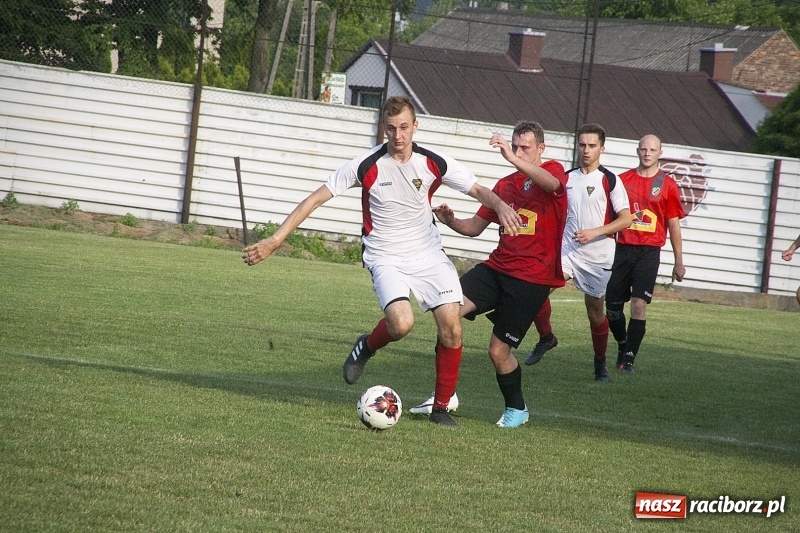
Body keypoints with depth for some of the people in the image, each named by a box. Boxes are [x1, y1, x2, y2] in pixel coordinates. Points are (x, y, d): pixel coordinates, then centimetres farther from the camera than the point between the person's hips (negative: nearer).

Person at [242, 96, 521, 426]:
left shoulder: (434, 164, -6)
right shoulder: (367, 166, -13)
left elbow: (479, 191, 4)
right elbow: (315, 199, -10)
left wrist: (501, 206, -21)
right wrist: (274, 241, -15)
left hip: (428, 255, 3)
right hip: (386, 259, -3)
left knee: (451, 325, -11)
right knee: (401, 324, -27)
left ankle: (441, 407, 6)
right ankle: (366, 347, 9)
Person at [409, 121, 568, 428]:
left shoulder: (553, 171, -2)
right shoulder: (505, 185, 18)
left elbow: (551, 183, -30)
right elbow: (476, 226, 21)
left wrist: (513, 159, -44)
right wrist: (451, 221, -1)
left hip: (532, 278, -6)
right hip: (497, 267, 6)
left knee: (499, 351, -4)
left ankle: (517, 408, 23)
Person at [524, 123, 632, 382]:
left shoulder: (610, 180, -5)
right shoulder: (567, 178, 8)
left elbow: (626, 219, -11)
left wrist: (594, 232, -19)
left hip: (599, 257, -3)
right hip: (567, 251, 3)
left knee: (596, 311, 5)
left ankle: (600, 362, 24)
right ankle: (545, 337, -2)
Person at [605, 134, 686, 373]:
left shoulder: (667, 185, 2)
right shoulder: (623, 180, 7)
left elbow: (674, 225, 5)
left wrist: (679, 262, 6)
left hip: (649, 252, -3)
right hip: (623, 249, 3)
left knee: (639, 305, -13)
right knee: (612, 306, 6)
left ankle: (628, 359, -8)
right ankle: (623, 344, 32)